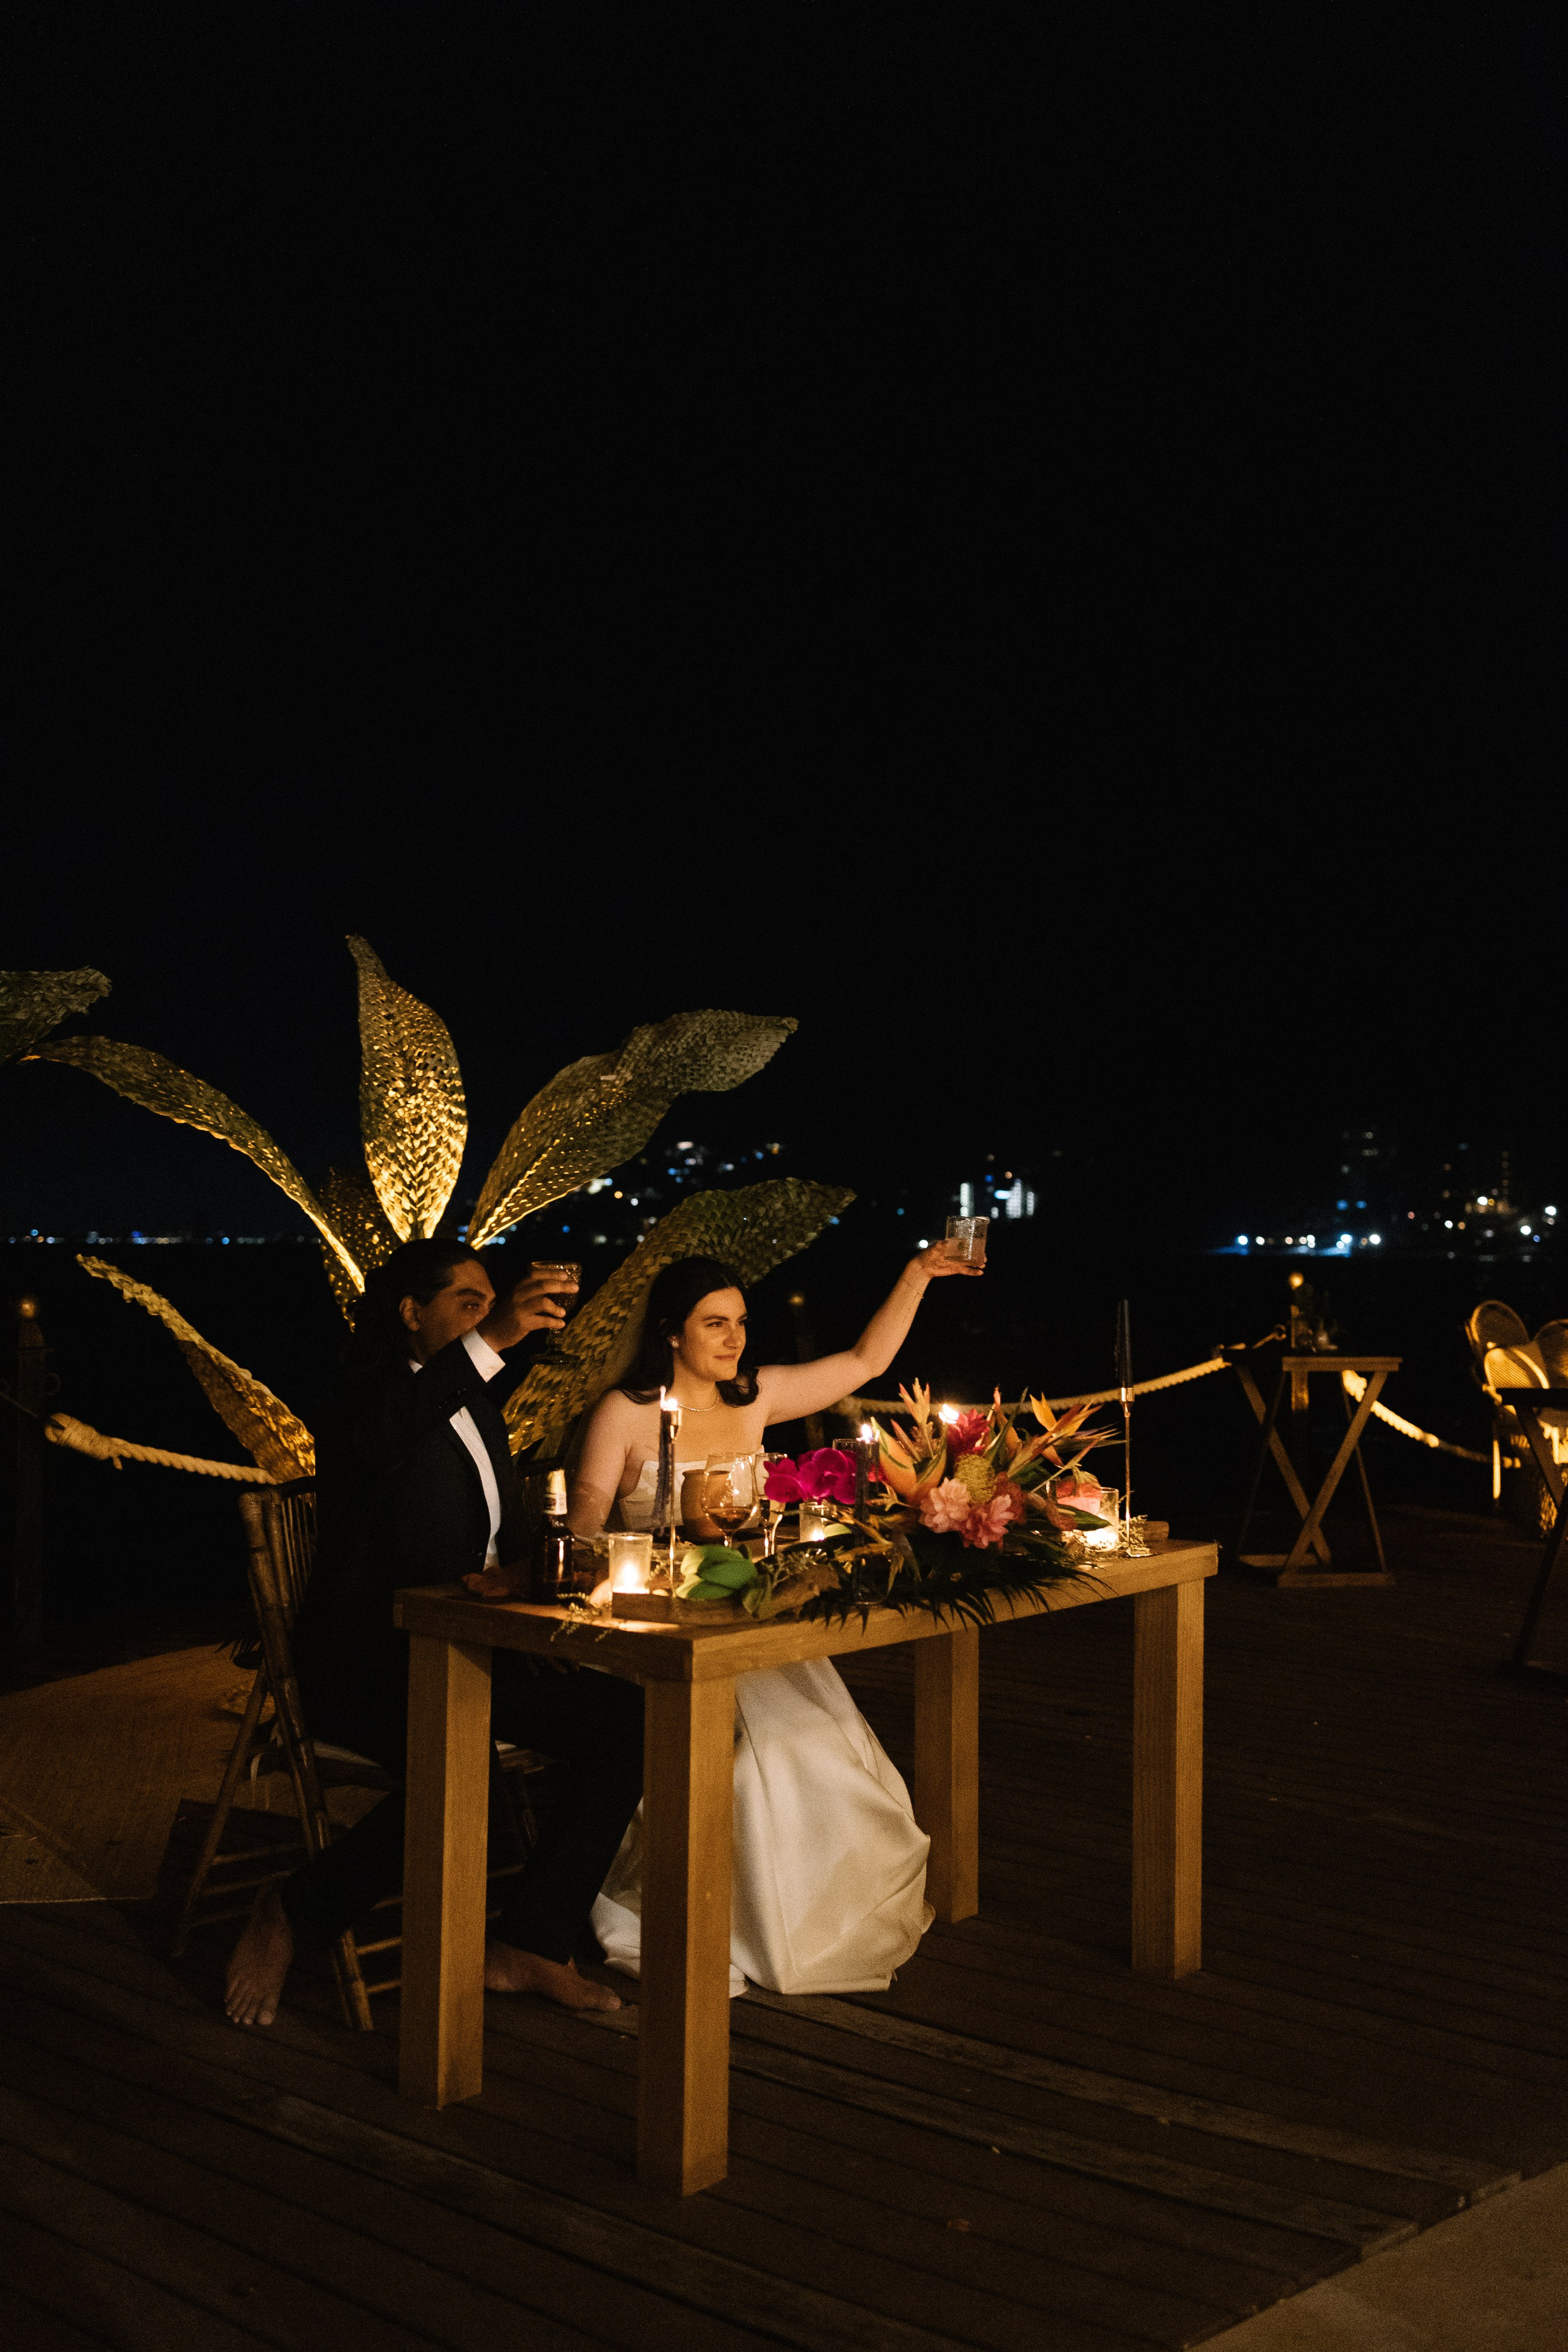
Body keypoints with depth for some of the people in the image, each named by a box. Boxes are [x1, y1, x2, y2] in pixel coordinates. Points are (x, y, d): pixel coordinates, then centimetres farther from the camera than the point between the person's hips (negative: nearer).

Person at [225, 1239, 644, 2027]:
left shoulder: (477, 1405, 18)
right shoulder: (370, 1387, -5)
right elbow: (376, 1439, -32)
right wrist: (489, 1342, -39)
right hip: (370, 1666, -8)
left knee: (624, 1718, -12)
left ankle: (526, 1944, -6)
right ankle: (287, 1920, -11)